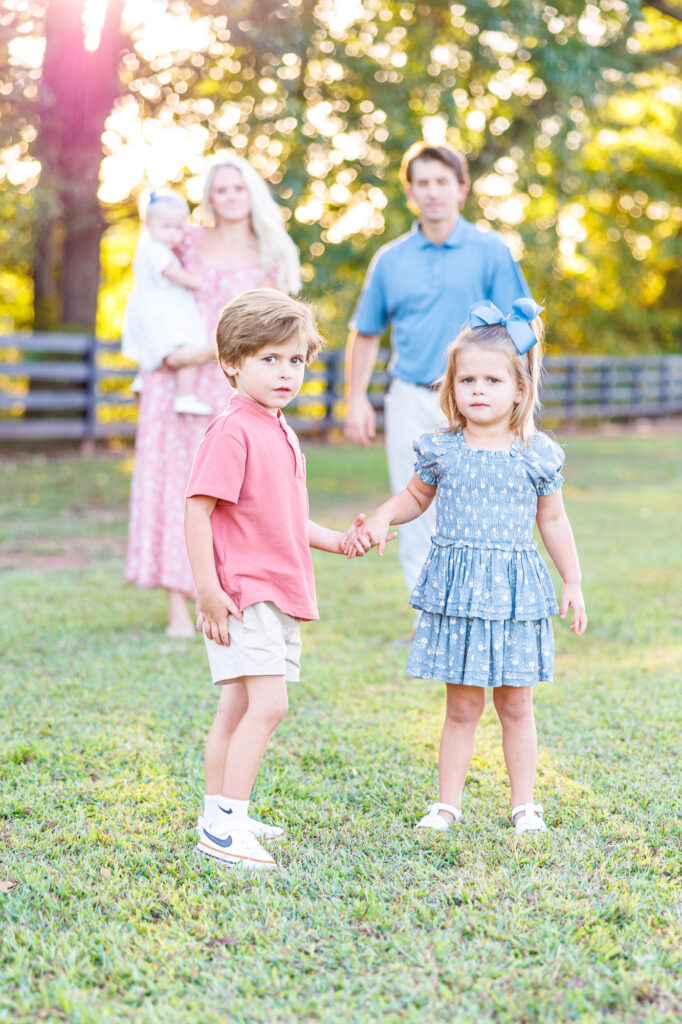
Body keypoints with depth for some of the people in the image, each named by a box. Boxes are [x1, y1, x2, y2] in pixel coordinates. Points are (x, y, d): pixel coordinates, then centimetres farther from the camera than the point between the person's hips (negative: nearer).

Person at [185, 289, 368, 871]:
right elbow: (197, 511, -19)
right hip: (245, 594, -10)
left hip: (281, 594, 10)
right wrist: (209, 591, -22)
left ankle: (219, 816, 24)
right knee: (267, 706, -15)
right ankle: (226, 823, -10)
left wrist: (336, 541, 12)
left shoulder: (280, 432, 15)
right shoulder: (233, 432, -14)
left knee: (239, 708, 15)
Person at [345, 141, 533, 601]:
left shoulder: (490, 251, 2)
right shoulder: (391, 259, 10)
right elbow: (366, 334, 16)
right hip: (411, 403, 3)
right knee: (415, 517, 5)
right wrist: (357, 400, 7)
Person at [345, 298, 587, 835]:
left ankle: (525, 803, 20)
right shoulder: (442, 450, 1)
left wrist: (573, 582, 9)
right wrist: (382, 518, 0)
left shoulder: (537, 455, 0)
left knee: (515, 705, 7)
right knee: (462, 707, 5)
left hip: (515, 590, 0)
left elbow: (553, 521, 9)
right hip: (456, 587, 0)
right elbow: (416, 496, 18)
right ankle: (448, 802, 17)